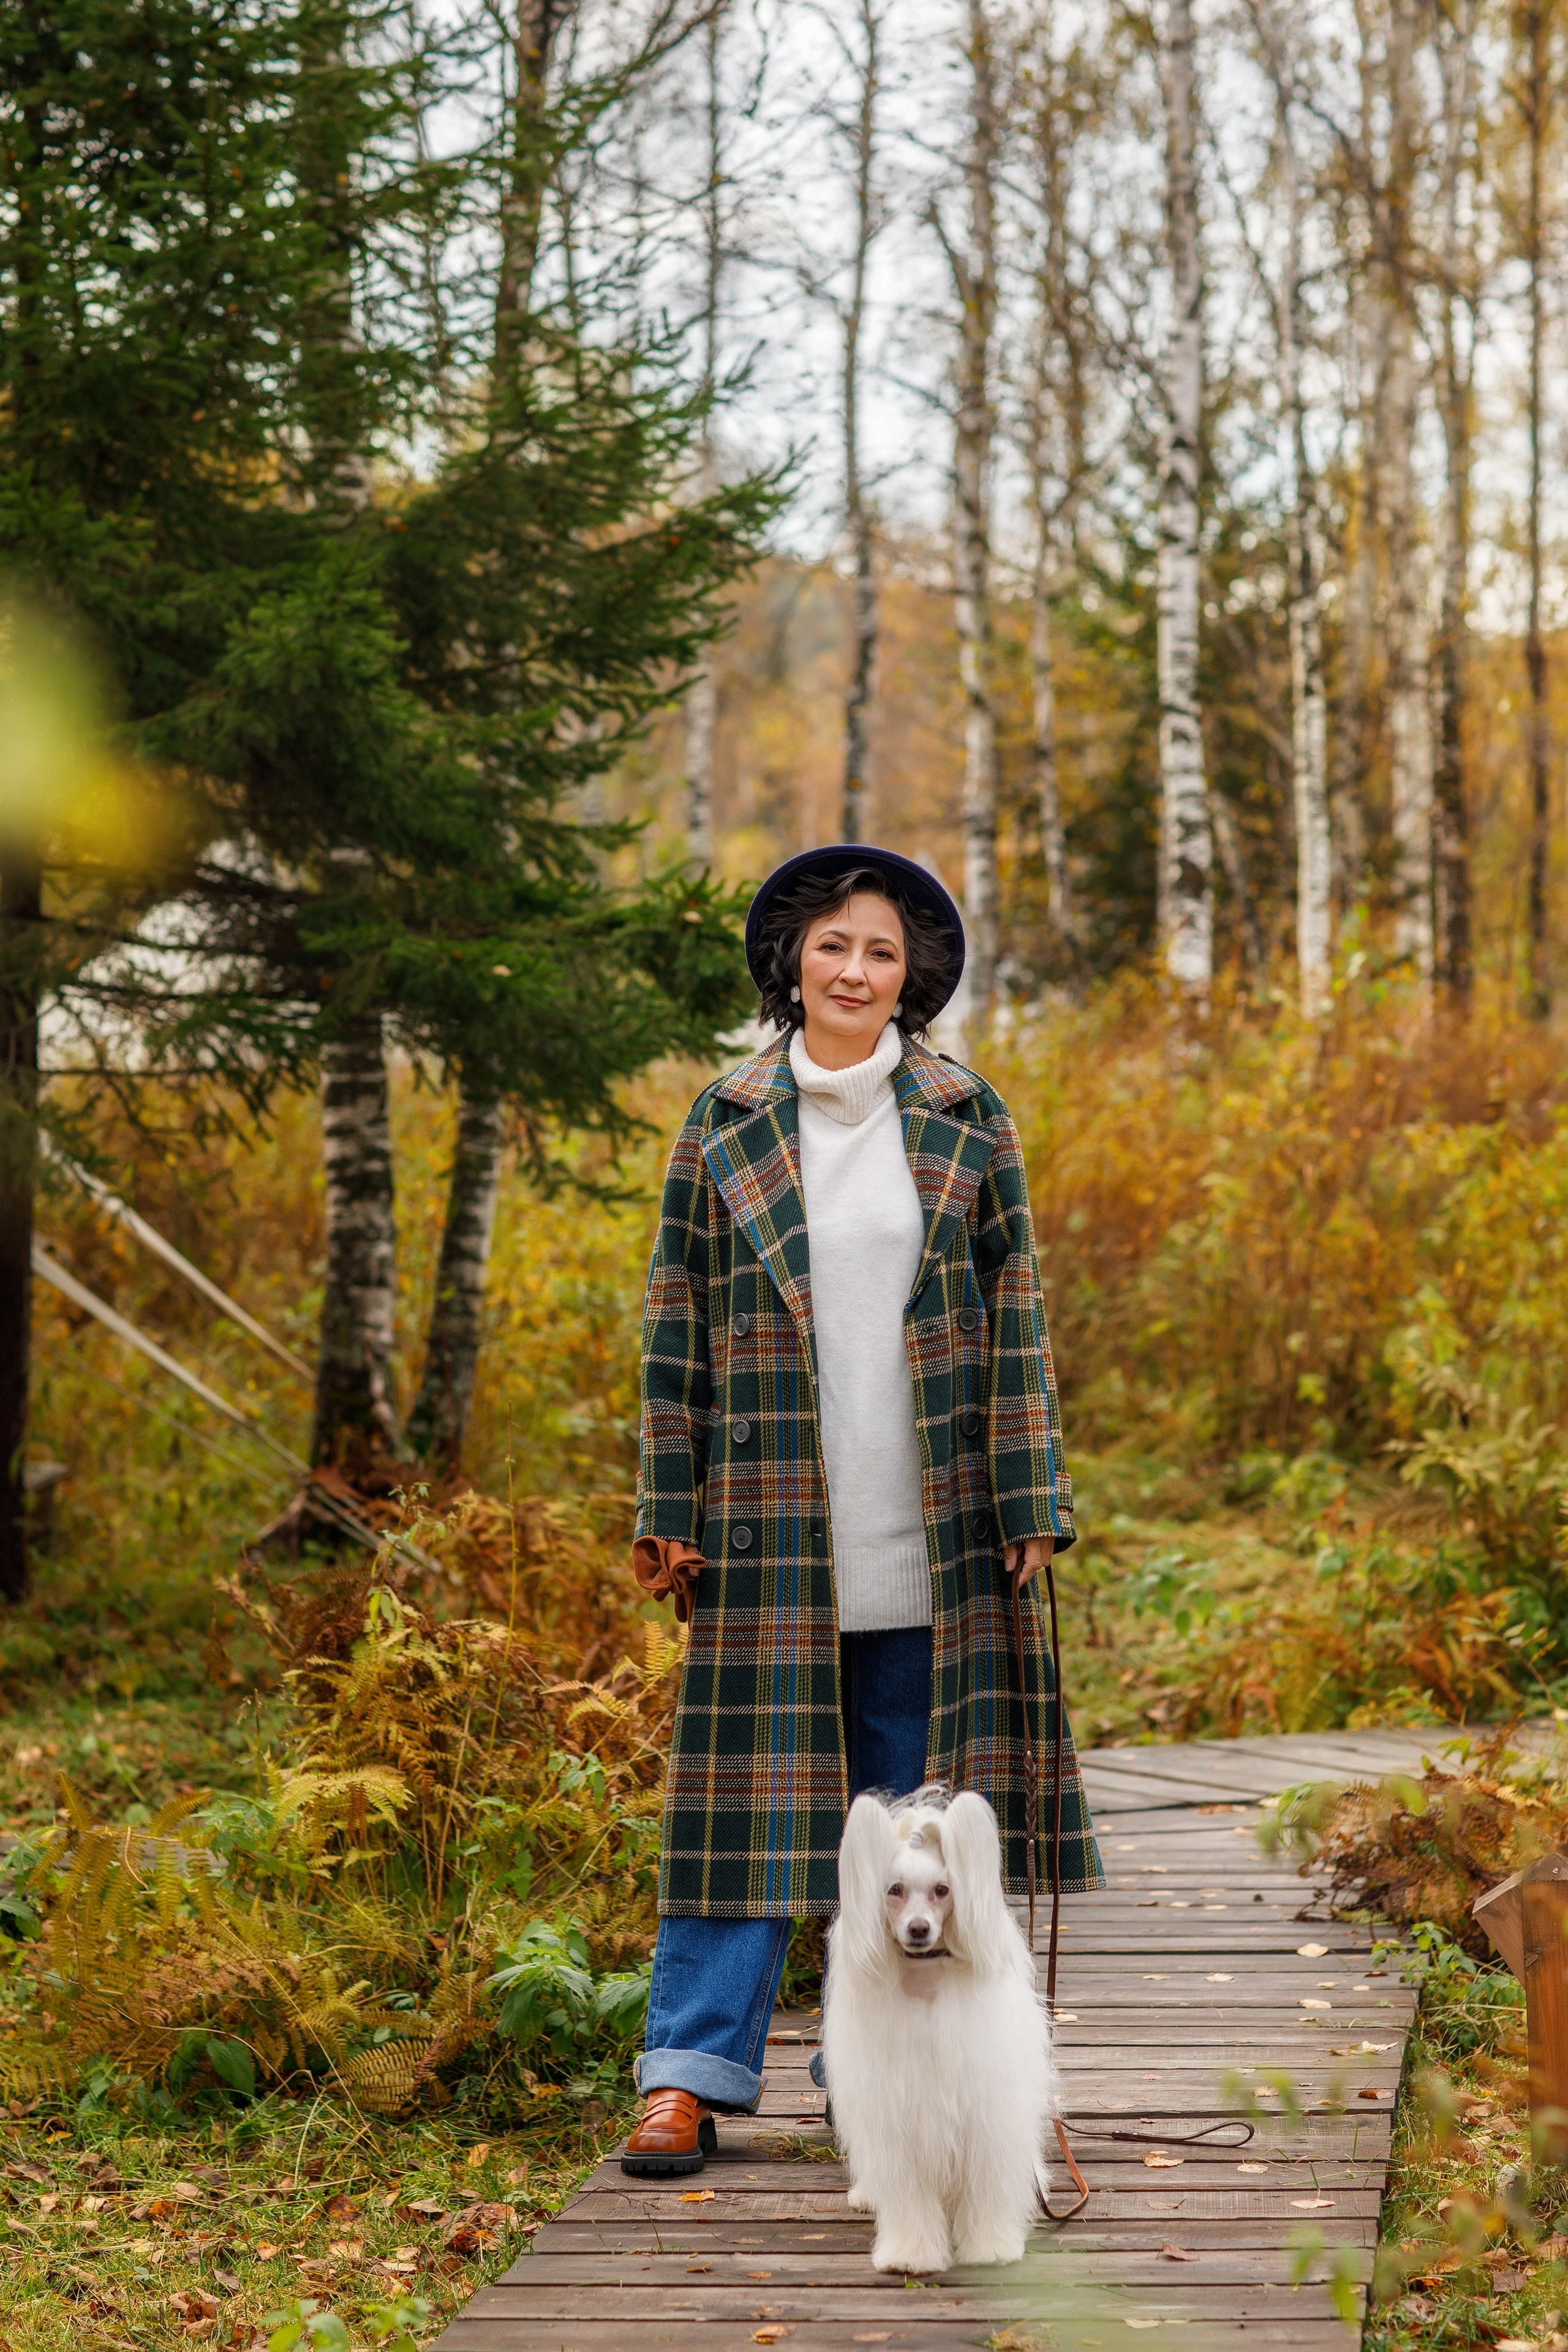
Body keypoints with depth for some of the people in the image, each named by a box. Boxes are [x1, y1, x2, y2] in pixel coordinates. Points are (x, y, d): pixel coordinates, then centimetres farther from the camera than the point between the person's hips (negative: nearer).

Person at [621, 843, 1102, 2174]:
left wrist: (1029, 1504, -2)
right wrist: (672, 1512, 2)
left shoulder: (966, 1121, 4)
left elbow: (1017, 1319, 4)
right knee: (754, 1785, -1)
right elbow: (677, 1326, 6)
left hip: (930, 1525, 1)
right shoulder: (726, 1124, 4)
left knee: (915, 1797, 5)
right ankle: (691, 2075, 1)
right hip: (775, 1516, 0)